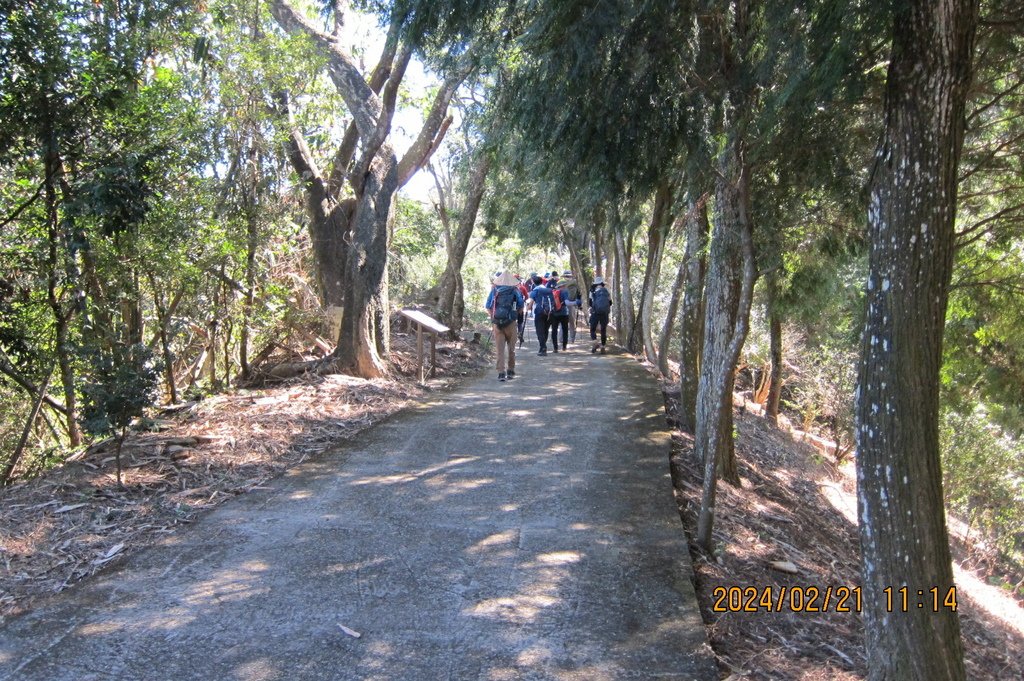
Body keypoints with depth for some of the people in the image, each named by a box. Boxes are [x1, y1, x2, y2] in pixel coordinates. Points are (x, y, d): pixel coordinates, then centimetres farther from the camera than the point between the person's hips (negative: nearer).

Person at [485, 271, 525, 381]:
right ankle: (511, 371, 20)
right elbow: (521, 308, 4)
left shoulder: (494, 291, 4)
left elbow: (488, 307, 4)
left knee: (500, 349, 2)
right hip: (511, 323, 0)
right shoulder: (515, 291, 1)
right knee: (511, 349, 12)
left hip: (497, 323, 1)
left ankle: (501, 372, -5)